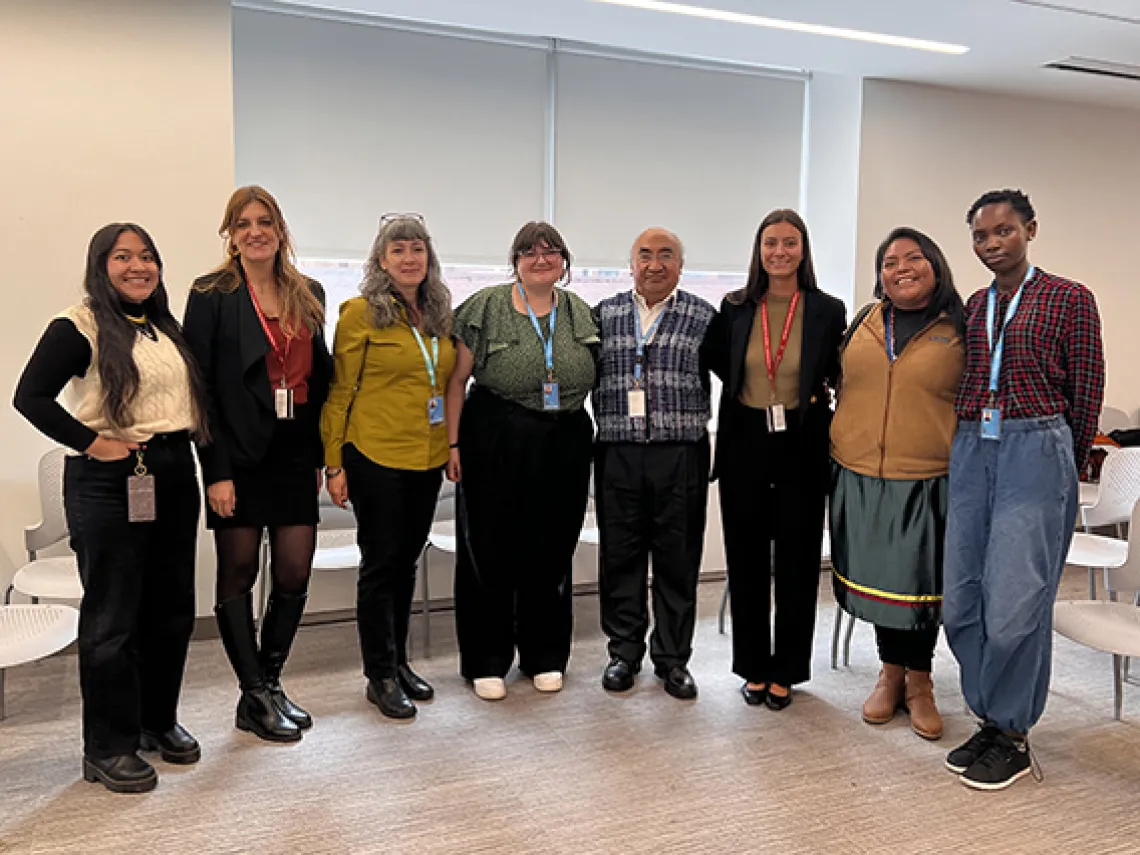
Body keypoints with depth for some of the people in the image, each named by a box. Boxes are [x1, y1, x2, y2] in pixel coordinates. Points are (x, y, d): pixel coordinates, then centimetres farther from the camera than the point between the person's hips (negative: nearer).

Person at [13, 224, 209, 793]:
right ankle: (109, 746, 15)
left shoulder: (166, 328, 14)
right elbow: (31, 396, -13)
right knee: (111, 617, 2)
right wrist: (89, 442, -16)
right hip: (110, 484, -7)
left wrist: (185, 448, 5)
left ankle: (159, 720, 30)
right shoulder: (80, 326, -8)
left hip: (174, 476, 7)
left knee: (171, 608, 13)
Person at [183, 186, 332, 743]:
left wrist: (320, 455, 9)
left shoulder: (308, 295, 11)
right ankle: (256, 697, 17)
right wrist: (216, 471, -14)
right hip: (240, 454, -4)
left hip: (293, 453, 5)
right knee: (238, 574, 5)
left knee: (295, 576, 5)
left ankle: (268, 686, 22)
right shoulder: (213, 295, -4)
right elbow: (202, 386, -8)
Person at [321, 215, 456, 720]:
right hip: (376, 456, -5)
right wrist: (334, 464, -10)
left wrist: (454, 448, 9)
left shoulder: (440, 315, 9)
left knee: (406, 562, 15)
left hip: (428, 459, 6)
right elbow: (338, 392, -7)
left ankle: (399, 662, 28)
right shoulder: (362, 312, -7)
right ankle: (380, 676, 15)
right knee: (380, 563, 3)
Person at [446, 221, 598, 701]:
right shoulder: (485, 307, -2)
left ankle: (545, 656, 27)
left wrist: (584, 436, 9)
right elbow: (457, 380, -2)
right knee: (489, 553, 4)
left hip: (564, 450, 3)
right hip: (496, 446, -3)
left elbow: (594, 381, 16)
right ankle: (486, 661, 19)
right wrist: (453, 444, -7)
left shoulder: (581, 313, 9)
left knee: (551, 553, 11)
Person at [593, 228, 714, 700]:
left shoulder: (703, 316, 5)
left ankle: (673, 658, 19)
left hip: (681, 455, -1)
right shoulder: (605, 314, 10)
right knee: (620, 555, 7)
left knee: (678, 558, 6)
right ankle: (624, 652, 22)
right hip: (617, 454, 1)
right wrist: (603, 425, 1)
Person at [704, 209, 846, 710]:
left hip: (800, 447, -1)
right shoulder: (735, 308, 3)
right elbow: (718, 364, 13)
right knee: (746, 559, 9)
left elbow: (838, 378, 6)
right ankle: (753, 667, 24)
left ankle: (785, 671, 22)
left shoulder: (828, 311, -1)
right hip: (744, 445, 2)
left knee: (796, 561, 6)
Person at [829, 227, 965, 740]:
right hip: (859, 479, 3)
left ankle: (919, 681, 27)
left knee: (920, 582, 6)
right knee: (876, 578, 12)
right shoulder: (864, 324, 7)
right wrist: (839, 451, 12)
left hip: (926, 484, -3)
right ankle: (891, 672, 31)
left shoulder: (958, 332, -2)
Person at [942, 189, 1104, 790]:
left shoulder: (1069, 299, 0)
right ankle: (988, 718, 22)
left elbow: (1086, 392, 4)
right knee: (961, 600, 5)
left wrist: (1064, 468, 9)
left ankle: (1012, 734, 13)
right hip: (970, 450, 5)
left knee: (1014, 602, -6)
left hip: (1035, 451, -5)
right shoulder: (973, 306, 14)